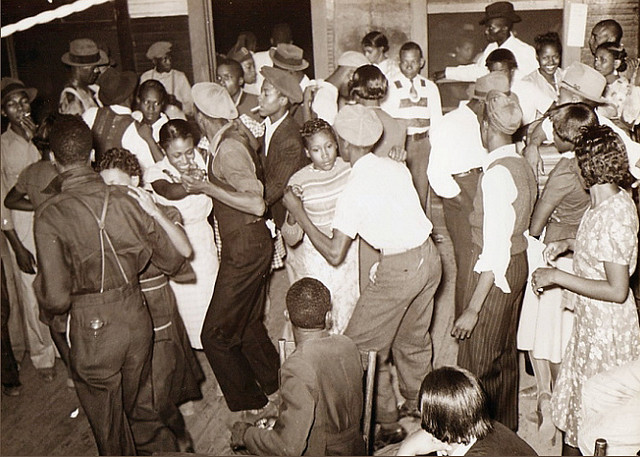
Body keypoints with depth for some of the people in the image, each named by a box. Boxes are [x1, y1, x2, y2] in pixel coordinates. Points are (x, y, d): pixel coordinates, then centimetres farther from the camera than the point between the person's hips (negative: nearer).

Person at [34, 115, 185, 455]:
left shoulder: (50, 214, -16)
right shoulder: (123, 200, -6)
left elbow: (55, 299, -18)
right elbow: (173, 259, 1)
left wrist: (39, 283, 5)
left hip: (93, 329, -3)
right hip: (137, 319, 4)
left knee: (110, 428, 21)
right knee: (140, 408, 28)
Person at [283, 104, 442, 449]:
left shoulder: (353, 191, -16)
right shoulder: (396, 167, 2)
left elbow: (334, 254, -14)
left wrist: (298, 212, -7)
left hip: (399, 269, -8)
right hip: (428, 256, 8)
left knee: (362, 347, 8)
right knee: (413, 337, 26)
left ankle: (387, 425, 19)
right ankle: (417, 404, 44)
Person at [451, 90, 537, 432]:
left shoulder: (497, 173, -23)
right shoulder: (522, 166, 4)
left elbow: (495, 249, -26)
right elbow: (525, 222, 8)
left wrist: (473, 309, -24)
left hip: (493, 272, -9)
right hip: (518, 264, 9)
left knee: (478, 361, 6)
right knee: (505, 353, 23)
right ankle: (505, 427, 41)